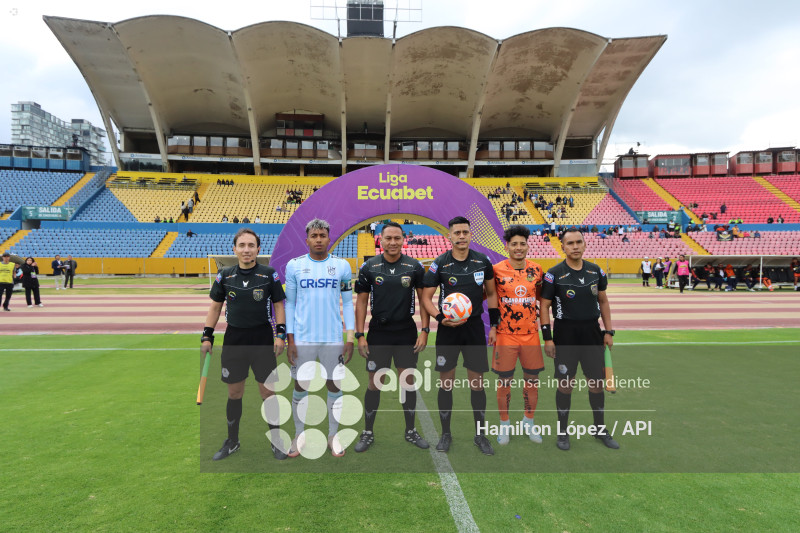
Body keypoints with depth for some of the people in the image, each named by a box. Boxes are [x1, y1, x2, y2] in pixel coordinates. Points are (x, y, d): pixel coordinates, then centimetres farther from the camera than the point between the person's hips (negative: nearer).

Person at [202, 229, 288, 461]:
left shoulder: (269, 274, -3)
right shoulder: (225, 275, 3)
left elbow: (278, 305, 2)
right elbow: (215, 306, 10)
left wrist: (280, 334, -7)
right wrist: (206, 337, 5)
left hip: (263, 340, -2)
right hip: (233, 340, 2)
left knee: (267, 391, 3)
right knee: (234, 393, 12)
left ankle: (276, 441, 19)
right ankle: (232, 441, 30)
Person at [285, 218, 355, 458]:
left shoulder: (342, 266, 2)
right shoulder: (294, 265, 2)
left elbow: (348, 303, 5)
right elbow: (289, 303, 5)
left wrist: (350, 339, -1)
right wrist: (290, 339, 0)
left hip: (333, 339, 0)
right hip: (302, 338, 0)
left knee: (334, 386, 8)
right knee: (300, 387, 8)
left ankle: (333, 435, 25)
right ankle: (299, 435, 26)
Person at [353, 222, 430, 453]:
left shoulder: (415, 266, -2)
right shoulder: (369, 267, -2)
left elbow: (424, 299, 2)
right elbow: (362, 301, 1)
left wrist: (425, 331, -5)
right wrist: (360, 335, -4)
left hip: (407, 333, 1)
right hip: (378, 334, 0)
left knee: (408, 381, 9)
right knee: (374, 383, 6)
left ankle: (411, 431, 27)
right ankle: (368, 433, 23)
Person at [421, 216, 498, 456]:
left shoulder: (482, 261, 1)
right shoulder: (439, 264, -6)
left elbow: (491, 294, 11)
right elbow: (426, 297, -3)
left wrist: (494, 325, 7)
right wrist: (440, 318, -18)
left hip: (475, 327, 1)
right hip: (448, 329, -1)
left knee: (477, 381, 6)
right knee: (445, 381, 5)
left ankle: (480, 435, 22)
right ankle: (446, 434, 22)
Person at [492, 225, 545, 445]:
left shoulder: (536, 269, 2)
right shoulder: (496, 270, -8)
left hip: (531, 334, 3)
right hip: (505, 334, -3)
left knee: (532, 381, 12)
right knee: (504, 382, 7)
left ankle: (528, 422, 34)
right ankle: (504, 425, 27)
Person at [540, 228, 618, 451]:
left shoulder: (596, 271, 4)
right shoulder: (554, 274, -9)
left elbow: (603, 301, 13)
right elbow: (545, 306, -7)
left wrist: (609, 331, 8)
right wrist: (547, 338, -11)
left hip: (592, 332, 4)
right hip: (565, 334, -4)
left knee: (597, 381, 11)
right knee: (565, 383, 4)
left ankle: (600, 429, 31)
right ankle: (562, 431, 21)